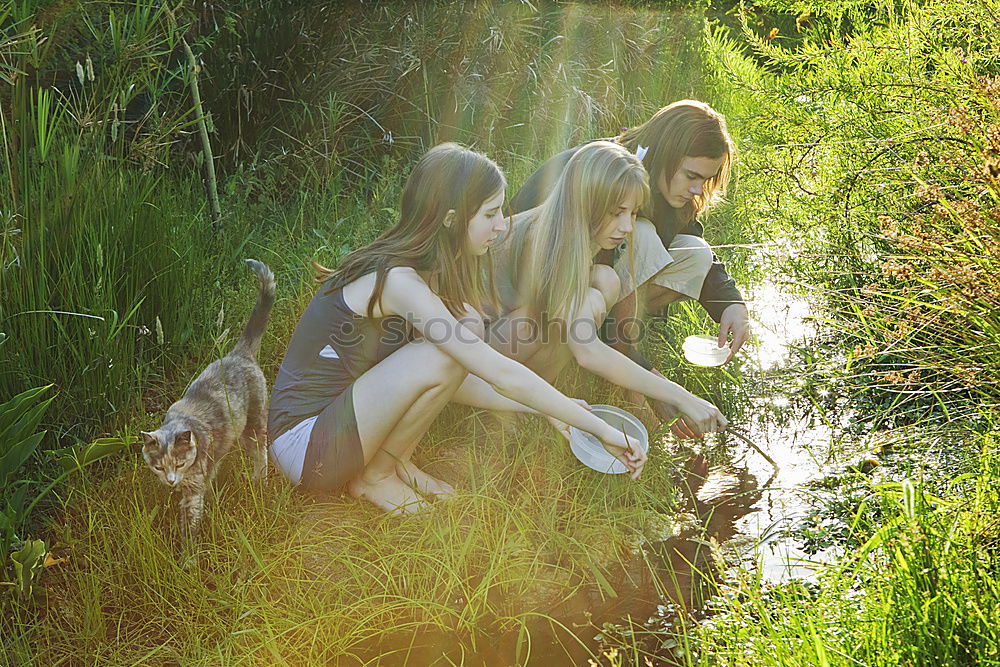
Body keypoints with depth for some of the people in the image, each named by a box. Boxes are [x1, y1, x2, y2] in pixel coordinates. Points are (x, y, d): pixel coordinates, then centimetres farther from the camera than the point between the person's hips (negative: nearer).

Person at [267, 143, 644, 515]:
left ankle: (397, 462, 4)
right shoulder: (398, 282, -25)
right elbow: (503, 377, -25)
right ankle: (373, 475, -4)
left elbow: (451, 381, 9)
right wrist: (602, 431, -19)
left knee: (467, 324, 0)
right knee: (445, 354, -25)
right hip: (303, 446, -9)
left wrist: (539, 408, 3)